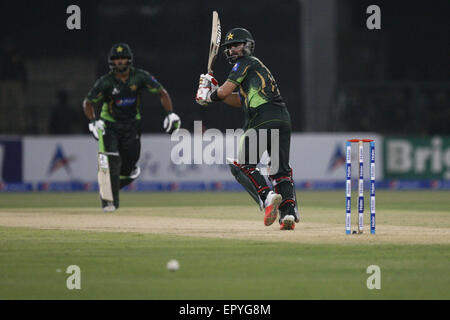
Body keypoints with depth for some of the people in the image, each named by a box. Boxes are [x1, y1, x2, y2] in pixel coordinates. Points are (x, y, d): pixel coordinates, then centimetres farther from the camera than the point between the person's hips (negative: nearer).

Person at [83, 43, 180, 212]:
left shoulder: (140, 76, -11)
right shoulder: (106, 82, -15)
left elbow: (162, 93, -2)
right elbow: (88, 102, -6)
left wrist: (171, 114, -13)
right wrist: (93, 121, -22)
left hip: (132, 125, 2)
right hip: (109, 125, -2)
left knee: (129, 162, -1)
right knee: (112, 162, -16)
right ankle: (110, 201, -7)